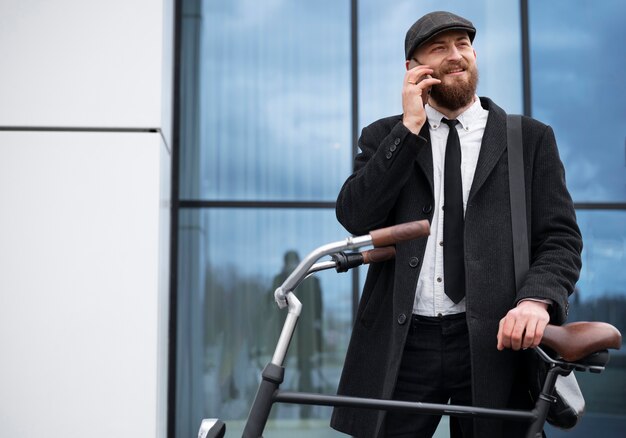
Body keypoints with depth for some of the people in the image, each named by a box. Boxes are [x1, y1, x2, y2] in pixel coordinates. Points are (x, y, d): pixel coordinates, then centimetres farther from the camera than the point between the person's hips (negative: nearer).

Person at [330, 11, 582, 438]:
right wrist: (410, 129, -8)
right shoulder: (385, 138, 11)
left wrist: (537, 298, -18)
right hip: (402, 344, 0)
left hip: (496, 340, 0)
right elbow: (355, 218, -5)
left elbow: (561, 237, 2)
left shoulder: (531, 139, 8)